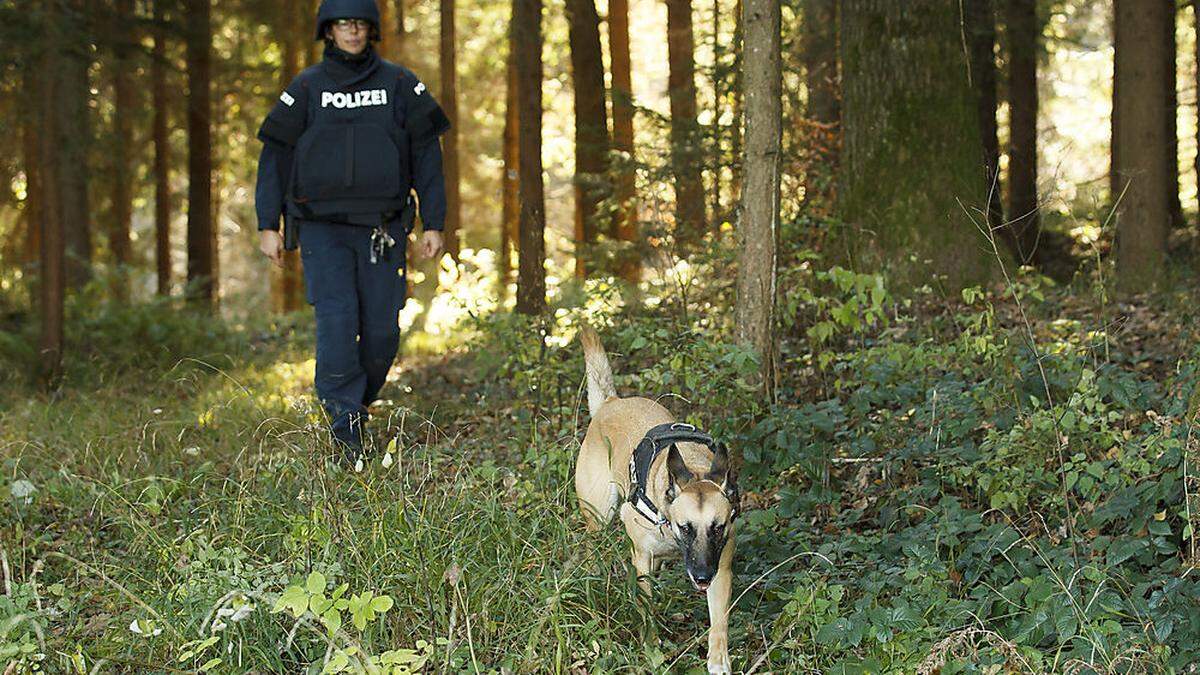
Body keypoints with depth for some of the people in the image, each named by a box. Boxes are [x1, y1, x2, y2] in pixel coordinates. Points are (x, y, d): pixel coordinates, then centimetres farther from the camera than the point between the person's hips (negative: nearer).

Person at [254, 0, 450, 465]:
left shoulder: (400, 86, 7)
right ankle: (346, 430, -11)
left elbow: (426, 155, 8)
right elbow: (275, 156, 7)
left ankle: (359, 403, 23)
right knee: (337, 320, -14)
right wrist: (268, 225, 0)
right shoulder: (306, 89, 5)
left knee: (382, 330, -2)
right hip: (323, 228, -1)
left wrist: (433, 223, 3)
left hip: (382, 229, 1)